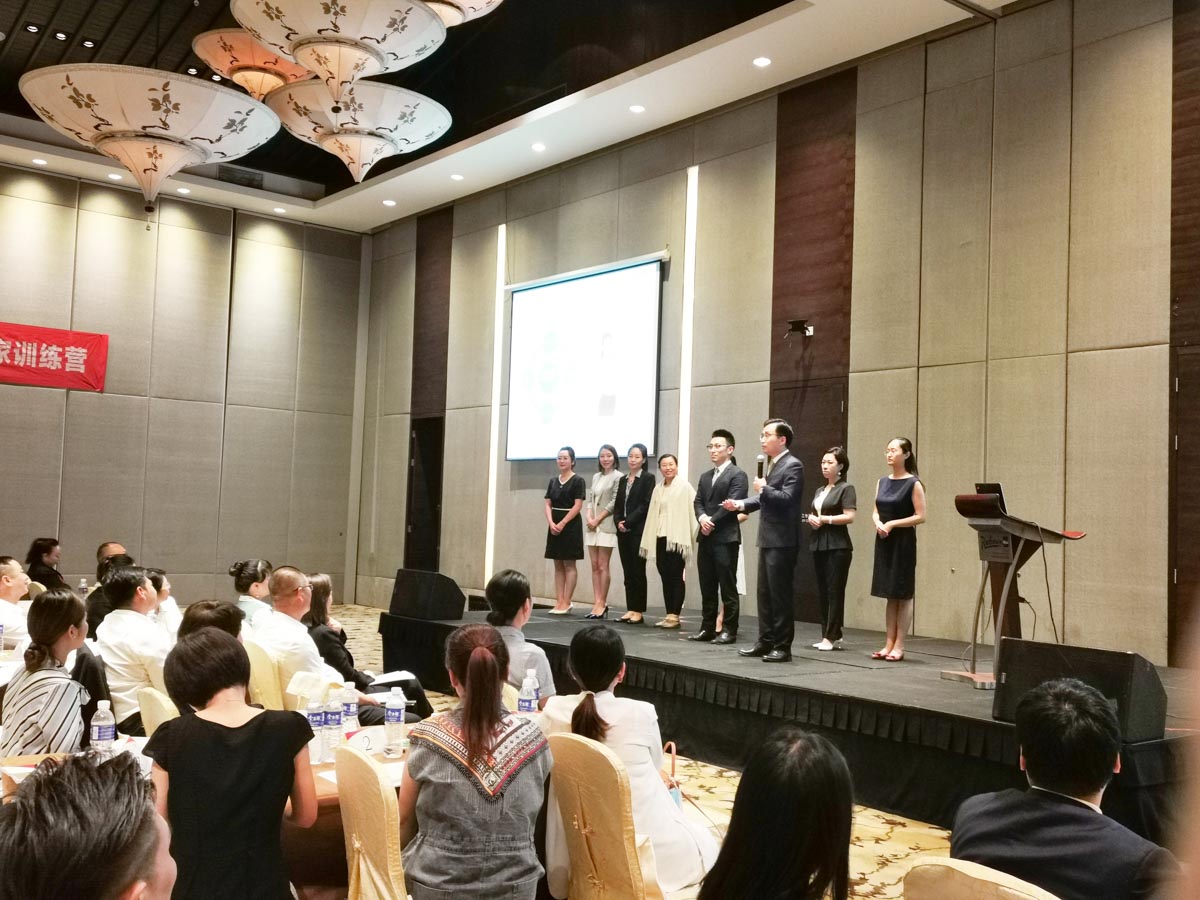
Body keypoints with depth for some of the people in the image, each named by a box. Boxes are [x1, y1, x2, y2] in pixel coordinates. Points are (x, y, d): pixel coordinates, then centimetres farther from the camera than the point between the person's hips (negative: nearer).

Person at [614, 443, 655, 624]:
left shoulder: (648, 478, -3)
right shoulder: (623, 480, 17)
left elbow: (646, 504, -11)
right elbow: (618, 505, 15)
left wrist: (628, 522, -14)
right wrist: (619, 522, -4)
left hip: (639, 530, -6)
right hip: (623, 531, 6)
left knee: (638, 571, -3)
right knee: (627, 572, 7)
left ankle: (639, 611, 1)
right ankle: (630, 609, 11)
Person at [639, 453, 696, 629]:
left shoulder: (684, 486, -2)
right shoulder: (658, 489, 16)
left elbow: (692, 510, -8)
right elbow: (652, 515, 16)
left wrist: (688, 538, -14)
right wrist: (649, 541, 11)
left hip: (677, 538, -6)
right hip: (660, 537, 6)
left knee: (676, 577, -3)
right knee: (665, 577, 6)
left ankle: (675, 615, 0)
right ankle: (669, 614, 11)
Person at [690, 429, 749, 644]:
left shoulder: (737, 475, -4)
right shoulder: (705, 477, 20)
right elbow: (698, 502, 12)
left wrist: (712, 521, -12)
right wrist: (702, 518, -9)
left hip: (726, 538, -7)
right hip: (705, 538, 7)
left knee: (727, 586, -3)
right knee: (707, 587, 10)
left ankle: (729, 630, 1)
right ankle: (708, 628, 16)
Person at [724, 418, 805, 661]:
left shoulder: (793, 466, -12)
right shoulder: (770, 464, 16)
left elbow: (787, 498, -23)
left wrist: (763, 489, -17)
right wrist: (741, 504, 5)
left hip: (782, 540, -9)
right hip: (767, 538, 9)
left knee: (780, 594, -3)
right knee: (764, 593, 13)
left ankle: (782, 646, 4)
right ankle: (765, 642, 21)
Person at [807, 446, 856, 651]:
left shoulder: (846, 488, -3)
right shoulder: (820, 490, 19)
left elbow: (849, 516, -12)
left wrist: (824, 519, -14)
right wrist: (811, 518, 5)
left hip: (837, 546, -7)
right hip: (818, 545, 7)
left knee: (834, 591, -6)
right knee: (822, 592, 6)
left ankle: (831, 637, -4)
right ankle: (829, 635, 11)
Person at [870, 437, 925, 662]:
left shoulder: (914, 484, -7)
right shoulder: (882, 482, 11)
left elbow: (920, 516, -11)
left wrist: (892, 524, -18)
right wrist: (878, 523, -7)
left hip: (903, 542, -6)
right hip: (884, 541, 6)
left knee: (903, 594, 0)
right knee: (890, 595, 9)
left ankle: (899, 646, 3)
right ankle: (889, 644, 14)